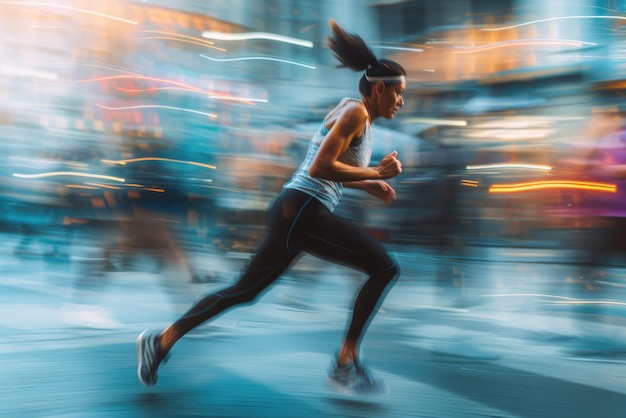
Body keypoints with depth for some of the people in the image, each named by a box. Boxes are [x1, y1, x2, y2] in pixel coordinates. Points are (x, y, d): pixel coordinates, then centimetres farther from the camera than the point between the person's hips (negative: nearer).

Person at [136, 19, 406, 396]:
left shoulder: (359, 118, 21)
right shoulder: (355, 112, -9)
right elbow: (319, 168, -19)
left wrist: (367, 185, 16)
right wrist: (376, 173, -12)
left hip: (294, 211, 10)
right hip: (302, 211, -10)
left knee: (244, 290, 16)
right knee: (386, 268, -10)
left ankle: (162, 340, 23)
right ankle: (346, 364, -5)